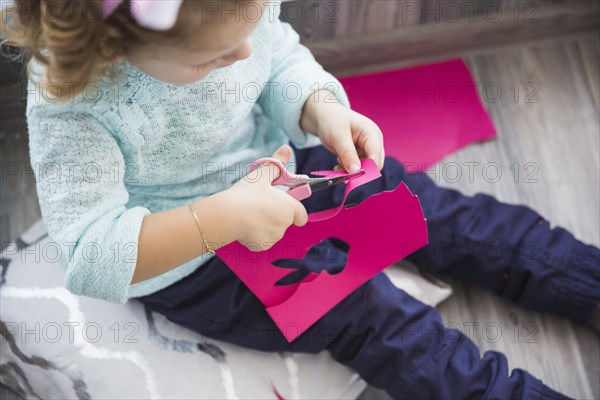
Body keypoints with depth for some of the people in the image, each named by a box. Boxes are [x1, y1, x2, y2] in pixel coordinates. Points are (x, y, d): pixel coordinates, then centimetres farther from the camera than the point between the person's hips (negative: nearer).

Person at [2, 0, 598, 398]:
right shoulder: (74, 102, -32)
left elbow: (281, 59, -1)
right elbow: (90, 256, -33)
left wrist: (321, 110, -22)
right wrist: (220, 220, -43)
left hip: (270, 164, 6)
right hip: (185, 256, -5)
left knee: (413, 199, 3)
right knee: (358, 303, -15)